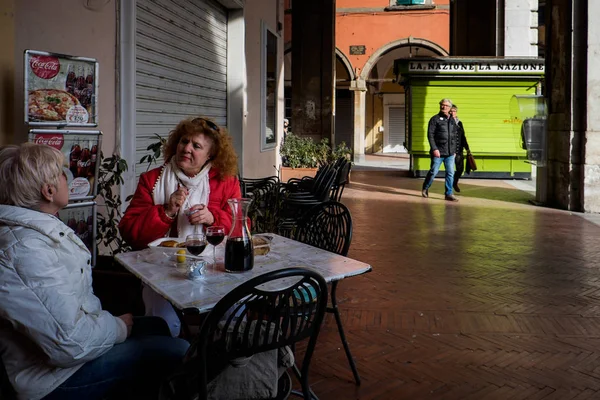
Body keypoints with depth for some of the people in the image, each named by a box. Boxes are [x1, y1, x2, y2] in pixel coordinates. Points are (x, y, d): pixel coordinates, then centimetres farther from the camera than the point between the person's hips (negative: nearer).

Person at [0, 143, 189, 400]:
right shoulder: (26, 251, -31)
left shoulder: (34, 227, 4)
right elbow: (72, 345, -32)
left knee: (157, 327, 21)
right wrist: (119, 327, -14)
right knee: (178, 353, -17)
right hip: (57, 378, -11)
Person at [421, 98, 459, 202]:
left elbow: (454, 136, 19)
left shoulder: (452, 121, 14)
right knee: (433, 172, 2)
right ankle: (425, 188, 23)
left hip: (450, 153, 5)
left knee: (450, 173, 1)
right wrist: (434, 149, -17)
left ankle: (449, 194, 7)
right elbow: (430, 135, -9)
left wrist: (454, 149, 15)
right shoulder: (435, 119, -2)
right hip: (438, 152, -4)